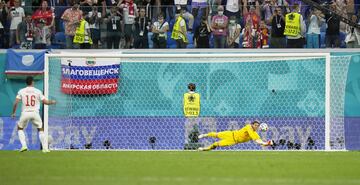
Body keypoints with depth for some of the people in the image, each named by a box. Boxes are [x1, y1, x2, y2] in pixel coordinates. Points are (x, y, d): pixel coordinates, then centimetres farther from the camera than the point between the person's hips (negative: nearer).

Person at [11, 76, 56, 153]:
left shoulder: (21, 91, 3)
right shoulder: (38, 91, 4)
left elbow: (16, 103, -4)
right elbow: (46, 102, 5)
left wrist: (13, 113, 9)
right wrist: (52, 102, 26)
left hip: (25, 113, 0)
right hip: (35, 113, 0)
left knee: (20, 128, 21)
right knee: (41, 129, 16)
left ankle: (24, 145, 3)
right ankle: (44, 148, 7)